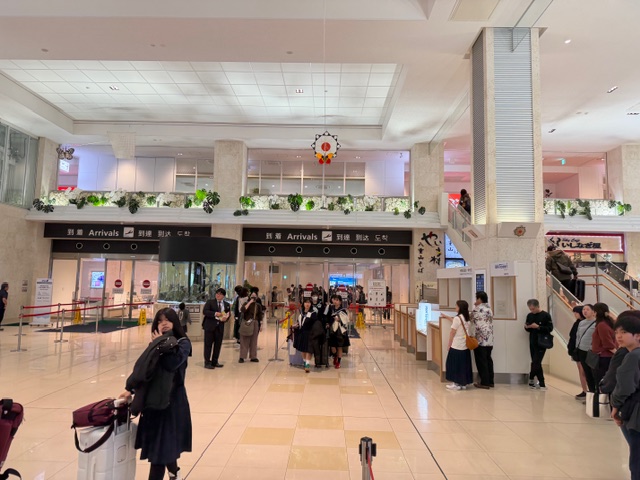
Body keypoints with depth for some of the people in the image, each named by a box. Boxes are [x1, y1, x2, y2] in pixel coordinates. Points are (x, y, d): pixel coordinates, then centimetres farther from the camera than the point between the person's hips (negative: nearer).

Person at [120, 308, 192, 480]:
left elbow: (171, 364, -27)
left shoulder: (183, 343, -10)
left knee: (161, 444, -1)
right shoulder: (155, 343, 6)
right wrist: (131, 389, 0)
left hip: (172, 397, -5)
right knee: (164, 442, 16)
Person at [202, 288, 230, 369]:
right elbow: (205, 311, -11)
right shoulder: (210, 302, -1)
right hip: (210, 325, -4)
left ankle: (215, 362, 20)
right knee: (208, 344, -1)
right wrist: (215, 314, -21)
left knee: (218, 344, 9)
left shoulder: (227, 304, 11)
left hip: (220, 326, 4)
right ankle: (207, 362, 6)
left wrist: (226, 318, -8)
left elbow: (228, 314, 16)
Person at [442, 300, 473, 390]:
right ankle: (463, 383, 18)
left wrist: (449, 346, -1)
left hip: (456, 346, -7)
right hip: (466, 346, 7)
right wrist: (447, 317, 36)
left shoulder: (457, 318, -15)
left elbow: (452, 334, -10)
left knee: (455, 364, 3)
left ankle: (457, 384, 8)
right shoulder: (468, 319, 8)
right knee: (464, 365, 12)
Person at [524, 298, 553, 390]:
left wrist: (538, 327, -21)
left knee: (536, 363, -8)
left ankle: (531, 378, 11)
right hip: (532, 343, 6)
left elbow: (550, 328, -12)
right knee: (536, 364, 9)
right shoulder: (529, 316, 9)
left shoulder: (545, 315, -7)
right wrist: (526, 327, -6)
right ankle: (542, 384, 17)